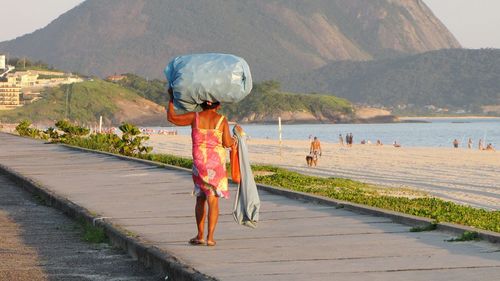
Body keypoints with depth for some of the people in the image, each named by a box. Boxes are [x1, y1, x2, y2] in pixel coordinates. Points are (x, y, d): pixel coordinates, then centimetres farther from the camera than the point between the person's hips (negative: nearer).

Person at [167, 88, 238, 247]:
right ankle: (210, 237, -7)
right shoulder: (222, 120, -4)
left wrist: (171, 98, 17)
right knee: (213, 200, -1)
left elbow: (171, 117, 5)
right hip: (218, 162, -1)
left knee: (200, 198, 15)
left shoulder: (195, 117, -2)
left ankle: (200, 236, 18)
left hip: (199, 162, 1)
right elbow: (227, 143, -6)